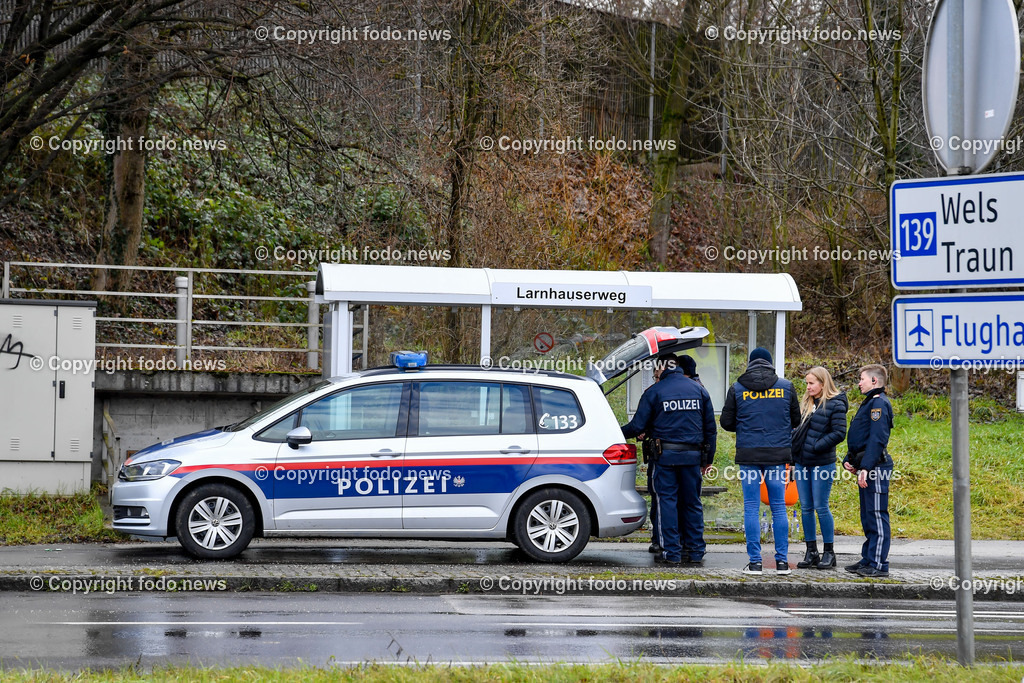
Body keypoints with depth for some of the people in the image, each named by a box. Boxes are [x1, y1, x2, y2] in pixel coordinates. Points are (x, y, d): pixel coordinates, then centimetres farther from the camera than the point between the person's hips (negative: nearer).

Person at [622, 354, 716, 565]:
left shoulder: (654, 392, -1)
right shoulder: (698, 390, 11)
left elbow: (638, 426, -3)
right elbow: (710, 428, 12)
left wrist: (618, 433, 16)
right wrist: (708, 459, 17)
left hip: (666, 455, -3)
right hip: (692, 455, 3)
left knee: (667, 501, 2)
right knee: (692, 502, 10)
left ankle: (671, 552, -1)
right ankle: (696, 551, 11)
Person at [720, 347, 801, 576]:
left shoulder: (737, 389, -1)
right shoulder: (786, 386, 1)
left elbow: (726, 422, 3)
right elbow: (796, 420, 9)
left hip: (748, 455, -1)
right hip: (778, 454, 1)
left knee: (751, 508, 3)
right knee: (779, 507, 8)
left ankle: (754, 561, 0)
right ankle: (782, 561, 7)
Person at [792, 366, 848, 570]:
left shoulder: (835, 405, -8)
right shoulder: (807, 403, 14)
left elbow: (839, 433, -13)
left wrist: (815, 447, -16)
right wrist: (794, 447, 6)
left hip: (822, 463, -7)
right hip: (801, 462, 7)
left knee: (821, 507, -4)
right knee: (806, 508, 8)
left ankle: (829, 553, 5)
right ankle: (811, 552, 14)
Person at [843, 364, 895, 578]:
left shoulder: (879, 403, -12)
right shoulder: (869, 402, 21)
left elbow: (877, 439, -21)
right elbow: (859, 437, 25)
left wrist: (865, 467, -25)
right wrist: (849, 460, 13)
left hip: (876, 466, -11)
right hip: (867, 468, 11)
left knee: (877, 515, -9)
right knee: (868, 517, 14)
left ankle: (879, 565, -9)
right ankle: (868, 560, 20)